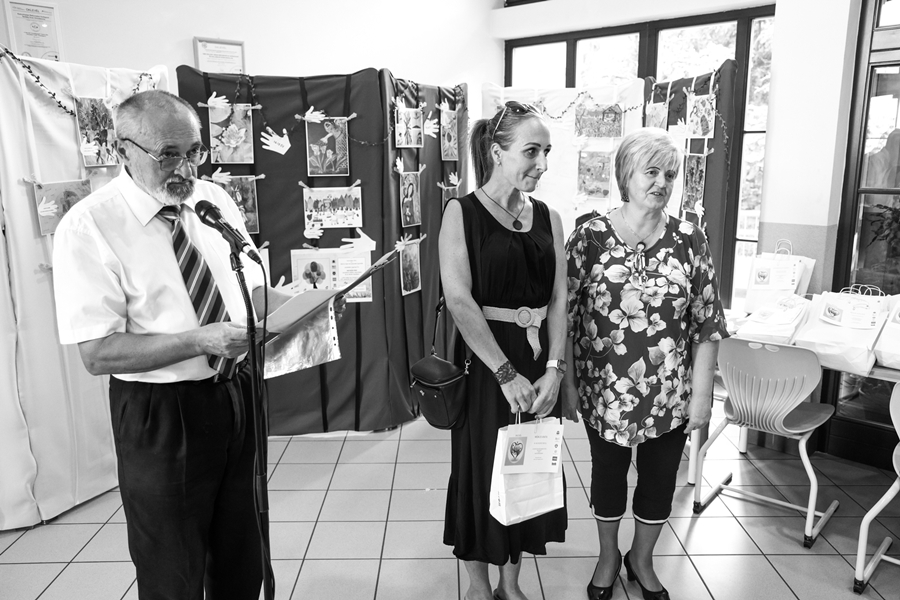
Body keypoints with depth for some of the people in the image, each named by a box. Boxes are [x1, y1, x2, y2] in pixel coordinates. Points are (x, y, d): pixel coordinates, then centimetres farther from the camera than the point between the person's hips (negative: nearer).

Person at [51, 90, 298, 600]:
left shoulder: (215, 199, 2)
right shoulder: (89, 226, -14)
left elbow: (252, 285, 10)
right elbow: (98, 353, -17)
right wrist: (200, 340, -28)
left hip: (239, 395, 5)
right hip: (160, 415, -5)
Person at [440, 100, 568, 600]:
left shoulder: (548, 218, 6)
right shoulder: (463, 212, -8)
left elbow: (558, 299, 3)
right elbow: (459, 299, -16)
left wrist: (553, 368, -9)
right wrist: (505, 372, -19)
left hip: (539, 363, 5)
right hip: (485, 362, -5)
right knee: (482, 470, 9)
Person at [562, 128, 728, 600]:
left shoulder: (690, 241, -4)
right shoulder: (589, 236, -8)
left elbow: (708, 323, -2)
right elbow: (566, 315, -5)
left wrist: (702, 392, -4)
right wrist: (568, 382, -5)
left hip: (670, 394, 2)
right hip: (604, 391, -1)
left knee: (659, 480, 16)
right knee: (607, 474, 16)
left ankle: (642, 560, 43)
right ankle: (608, 557, 42)